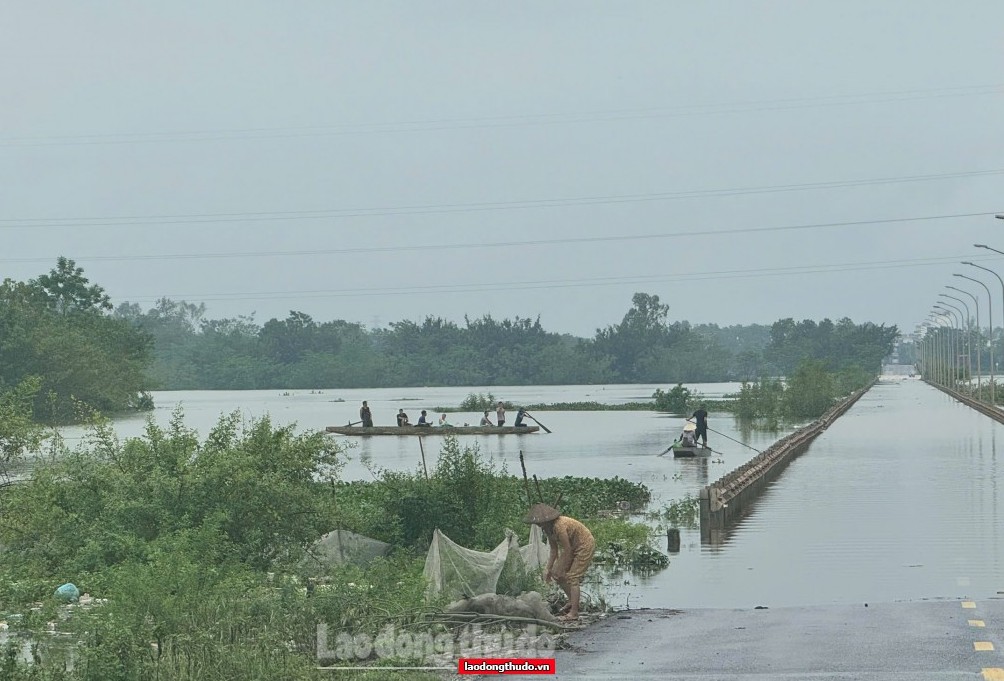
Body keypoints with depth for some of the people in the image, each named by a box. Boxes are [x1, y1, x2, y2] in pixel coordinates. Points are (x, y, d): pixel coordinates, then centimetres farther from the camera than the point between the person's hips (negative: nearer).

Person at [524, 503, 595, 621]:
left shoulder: (559, 526, -32)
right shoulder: (548, 528, -5)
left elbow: (567, 550, -26)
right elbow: (554, 550, 2)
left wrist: (561, 571, -18)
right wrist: (548, 569, -2)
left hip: (585, 546, -9)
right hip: (573, 547, 9)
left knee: (572, 577, -12)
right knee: (556, 573, 7)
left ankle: (574, 613, -9)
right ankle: (572, 601, 21)